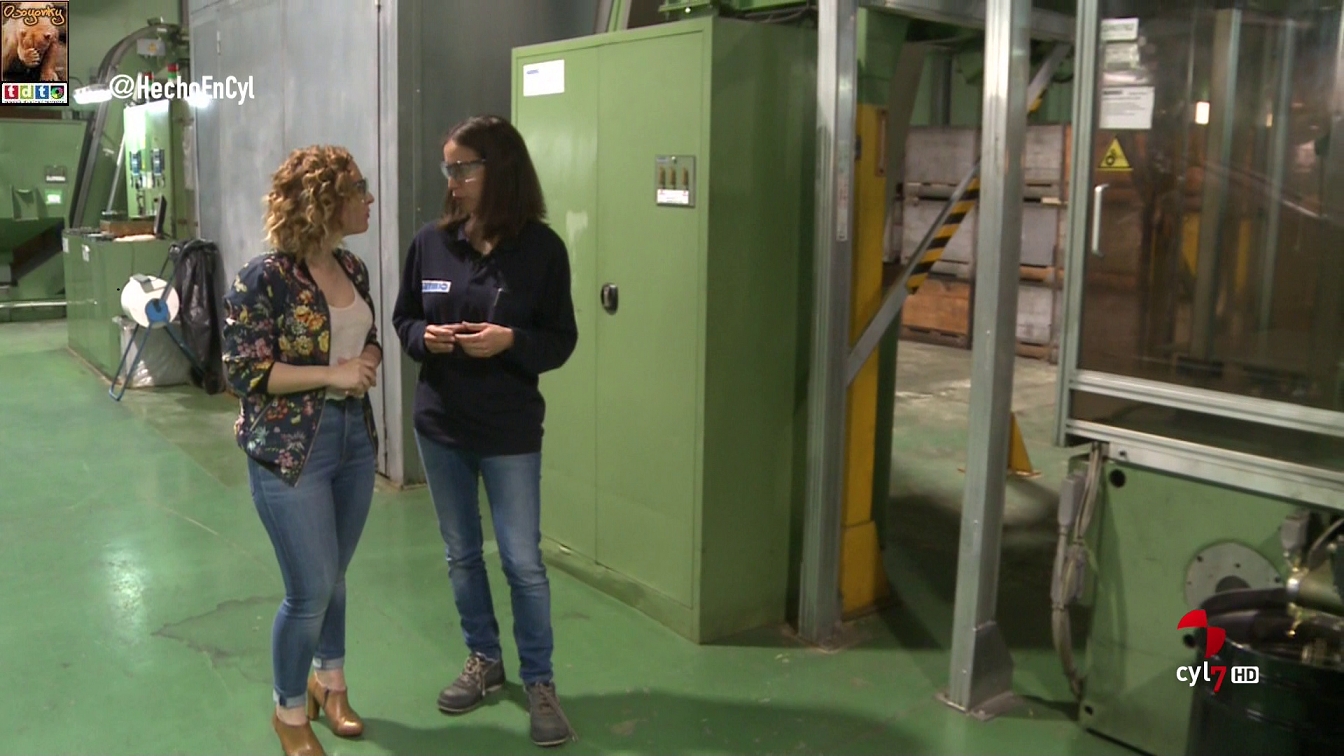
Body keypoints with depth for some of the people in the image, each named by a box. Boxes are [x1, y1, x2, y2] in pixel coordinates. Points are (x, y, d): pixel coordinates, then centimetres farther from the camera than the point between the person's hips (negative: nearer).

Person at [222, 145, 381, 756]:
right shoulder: (265, 277, -16)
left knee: (332, 577, 19)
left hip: (354, 438, 6)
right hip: (290, 451, -6)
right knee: (311, 590, 1)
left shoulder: (353, 268, 5)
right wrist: (332, 374, -22)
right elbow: (244, 370, -17)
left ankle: (329, 682, 40)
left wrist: (368, 364, -6)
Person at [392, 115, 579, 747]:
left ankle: (539, 683, 21)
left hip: (510, 431, -4)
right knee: (461, 554, 17)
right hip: (439, 425, 4)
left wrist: (511, 341, -24)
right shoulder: (430, 242, -2)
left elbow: (561, 340, -6)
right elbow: (403, 321, 8)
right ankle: (483, 660, 37)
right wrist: (425, 336, -14)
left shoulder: (542, 249, -11)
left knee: (523, 561, 4)